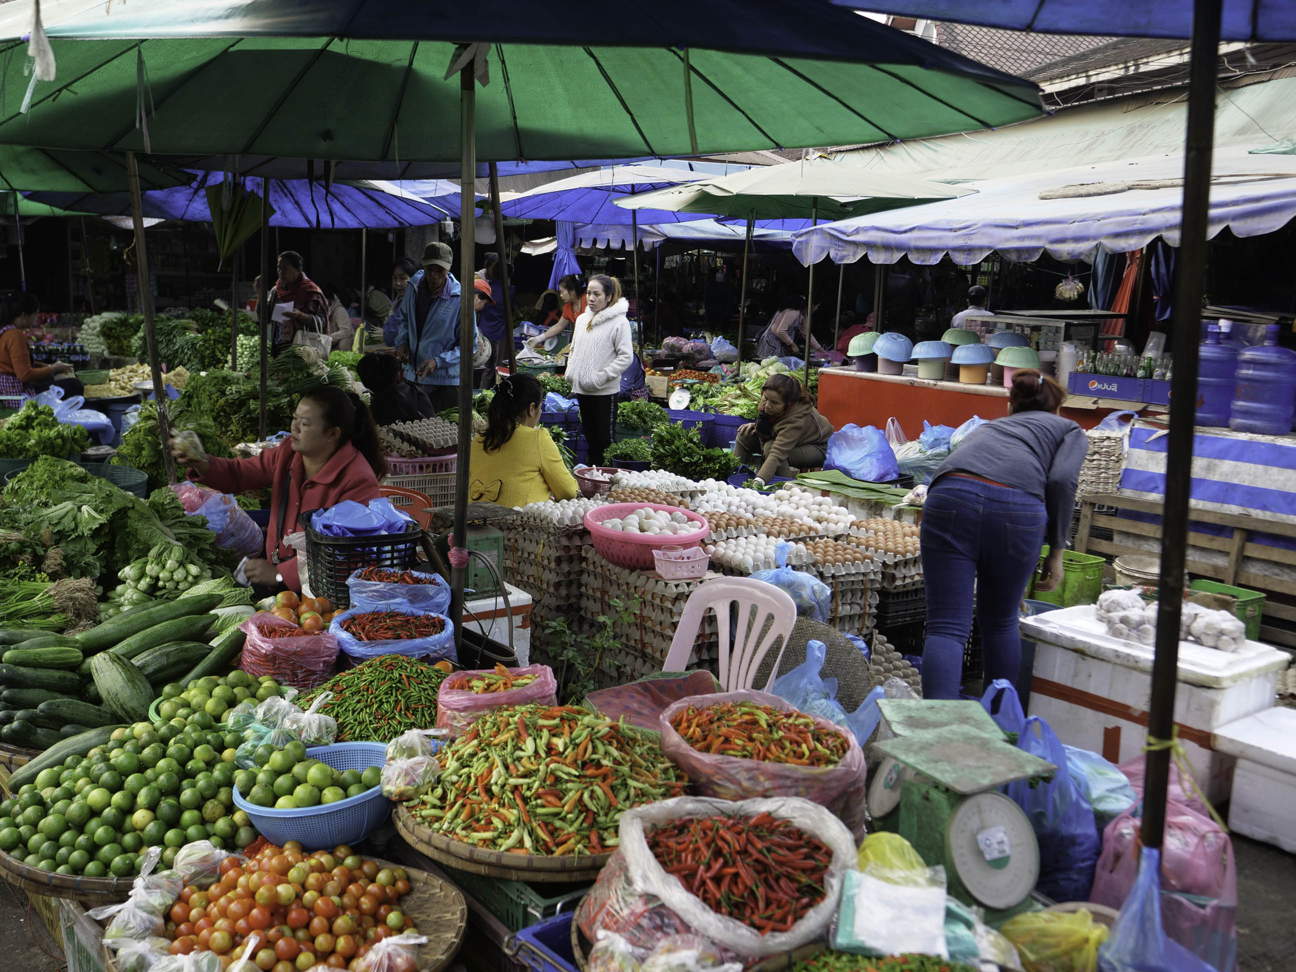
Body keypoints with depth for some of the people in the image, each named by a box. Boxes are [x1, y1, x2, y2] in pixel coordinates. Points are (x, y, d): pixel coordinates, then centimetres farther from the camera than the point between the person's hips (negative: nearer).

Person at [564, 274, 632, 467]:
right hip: (581, 388, 7)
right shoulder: (582, 319, 10)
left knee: (605, 438, -2)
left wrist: (601, 377, -18)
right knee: (589, 436, 16)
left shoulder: (619, 322, -11)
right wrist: (570, 373, 6)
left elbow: (626, 357, -15)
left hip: (605, 391, -7)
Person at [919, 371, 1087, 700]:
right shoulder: (1069, 430, 28)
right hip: (1018, 507, -2)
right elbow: (1061, 481, 7)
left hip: (950, 496, 2)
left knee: (947, 627, -2)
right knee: (1000, 623, 19)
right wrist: (1056, 552, 11)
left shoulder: (988, 427, 40)